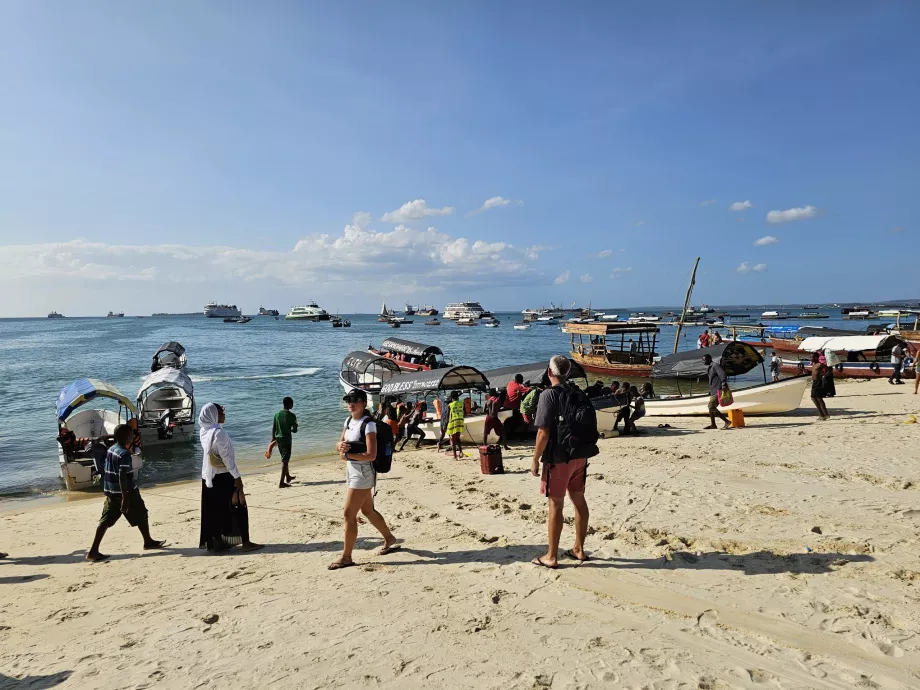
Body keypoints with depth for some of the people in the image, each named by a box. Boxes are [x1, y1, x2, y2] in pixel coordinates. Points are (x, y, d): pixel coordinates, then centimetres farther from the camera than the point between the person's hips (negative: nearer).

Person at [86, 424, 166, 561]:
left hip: (111, 493, 8)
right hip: (125, 492, -8)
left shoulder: (111, 450, 9)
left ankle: (93, 551, 2)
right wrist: (125, 498, -25)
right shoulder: (124, 454, -20)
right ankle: (148, 542, 22)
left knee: (106, 521, 7)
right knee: (141, 515, 8)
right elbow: (122, 477, -25)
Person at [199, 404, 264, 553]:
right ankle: (245, 542, 2)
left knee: (212, 510, 14)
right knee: (238, 508, 0)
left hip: (208, 477, 8)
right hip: (224, 476, -8)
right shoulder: (219, 433, -20)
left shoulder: (203, 431, 3)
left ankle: (211, 541, 20)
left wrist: (216, 413, 18)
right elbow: (227, 458, -20)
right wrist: (237, 477, -15)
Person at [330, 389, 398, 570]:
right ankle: (390, 539, 38)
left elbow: (371, 455, -24)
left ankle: (346, 557, 5)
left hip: (363, 473, -9)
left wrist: (347, 455, -17)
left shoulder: (368, 424, -18)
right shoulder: (349, 420, 8)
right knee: (368, 511, 20)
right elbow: (339, 444, 11)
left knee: (349, 514, -6)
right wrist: (341, 445, -12)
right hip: (351, 471, 9)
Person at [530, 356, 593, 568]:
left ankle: (551, 557, 9)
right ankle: (579, 549, 26)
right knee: (579, 501, 14)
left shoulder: (549, 395, -15)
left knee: (555, 505, 0)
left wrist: (535, 459, -10)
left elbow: (543, 433, -18)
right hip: (579, 456, 7)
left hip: (558, 458, -6)